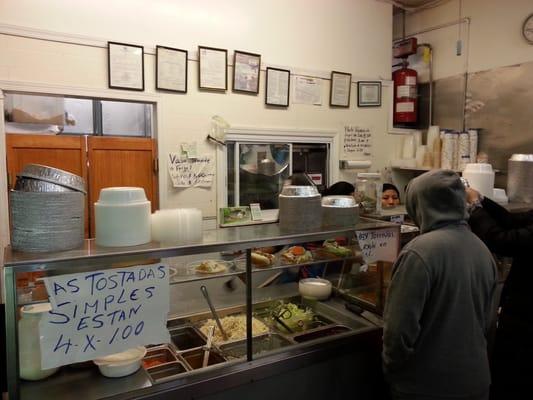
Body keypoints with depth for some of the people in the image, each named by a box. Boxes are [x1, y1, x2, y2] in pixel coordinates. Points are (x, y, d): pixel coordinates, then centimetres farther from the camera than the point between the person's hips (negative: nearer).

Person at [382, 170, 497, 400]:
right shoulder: (483, 250, -1)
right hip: (476, 380, 6)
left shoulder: (420, 251, -24)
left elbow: (400, 328, -24)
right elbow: (486, 319, 10)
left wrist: (390, 369, -7)